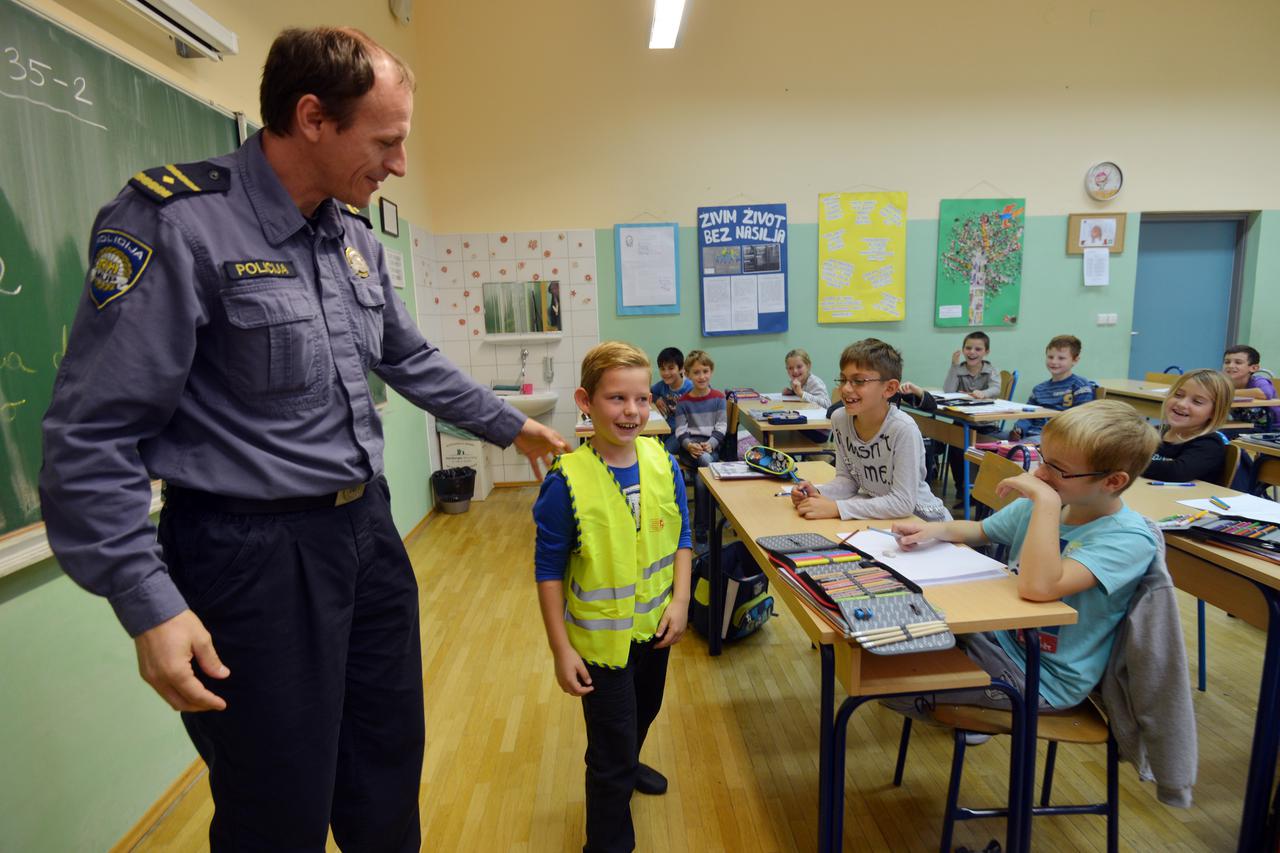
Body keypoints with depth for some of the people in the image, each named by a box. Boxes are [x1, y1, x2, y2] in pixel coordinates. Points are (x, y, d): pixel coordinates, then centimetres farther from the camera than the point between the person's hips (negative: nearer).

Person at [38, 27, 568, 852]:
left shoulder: (357, 236, 6)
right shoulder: (174, 224, -17)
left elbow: (412, 360, 18)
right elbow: (92, 438, -16)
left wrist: (509, 425, 23)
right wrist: (150, 602, -19)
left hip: (367, 526, 7)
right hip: (254, 552, -7)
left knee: (389, 771, 23)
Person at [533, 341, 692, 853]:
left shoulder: (664, 464, -10)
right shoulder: (566, 481, -23)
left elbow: (681, 539, 2)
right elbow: (549, 570, -15)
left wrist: (679, 601, -8)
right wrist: (561, 648, -14)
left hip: (654, 627, 6)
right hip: (600, 637, -5)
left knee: (643, 712, 31)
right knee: (611, 757, 7)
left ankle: (625, 766, 62)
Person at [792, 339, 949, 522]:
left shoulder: (903, 429, -24)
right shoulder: (839, 419, -8)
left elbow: (902, 502, -24)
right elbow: (847, 479, 2)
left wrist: (836, 508, -28)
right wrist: (817, 493, -17)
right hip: (872, 512, 4)